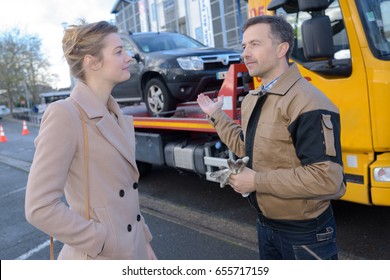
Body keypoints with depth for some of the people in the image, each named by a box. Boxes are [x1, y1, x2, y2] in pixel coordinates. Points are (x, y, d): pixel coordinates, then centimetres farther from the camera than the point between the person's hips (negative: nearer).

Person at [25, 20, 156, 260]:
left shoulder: (117, 116, 5)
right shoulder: (64, 115, -18)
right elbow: (40, 208, -20)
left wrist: (144, 241, 10)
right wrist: (107, 244, -17)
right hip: (99, 259, -7)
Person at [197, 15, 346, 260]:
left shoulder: (307, 103, -25)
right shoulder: (252, 100, 6)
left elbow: (327, 178, -30)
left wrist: (256, 181, -24)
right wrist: (216, 115, 17)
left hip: (305, 233, -8)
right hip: (266, 224, 9)